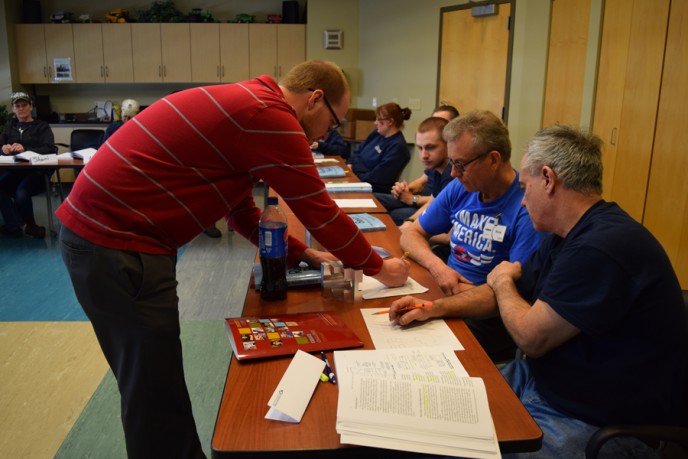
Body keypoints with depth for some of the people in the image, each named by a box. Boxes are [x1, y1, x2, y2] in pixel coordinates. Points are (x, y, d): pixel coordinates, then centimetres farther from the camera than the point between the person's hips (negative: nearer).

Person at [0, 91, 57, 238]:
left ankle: (15, 225, -3)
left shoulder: (42, 126, 10)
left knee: (21, 193, -33)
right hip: (13, 170, 4)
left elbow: (50, 149, -6)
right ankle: (15, 226, -17)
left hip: (35, 171, -4)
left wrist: (25, 149, -19)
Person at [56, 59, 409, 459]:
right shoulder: (271, 117, -16)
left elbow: (243, 210, 21)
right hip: (116, 244, -11)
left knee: (151, 386, 20)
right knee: (158, 396, 2)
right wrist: (378, 267, 4)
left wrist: (302, 254, 17)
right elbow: (320, 210, -10)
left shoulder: (248, 105, 15)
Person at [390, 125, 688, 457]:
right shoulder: (567, 236, 7)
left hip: (599, 421, -9)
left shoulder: (602, 248, -28)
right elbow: (513, 293, 13)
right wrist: (435, 307, 0)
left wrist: (501, 281, -2)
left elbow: (530, 338, -22)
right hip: (543, 379, 9)